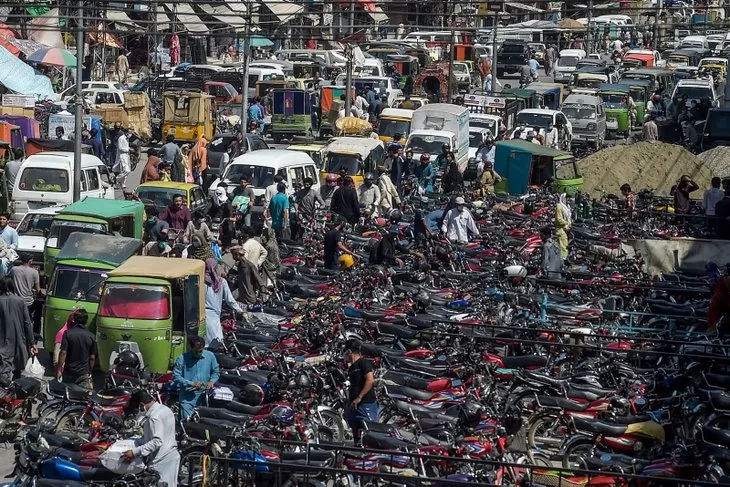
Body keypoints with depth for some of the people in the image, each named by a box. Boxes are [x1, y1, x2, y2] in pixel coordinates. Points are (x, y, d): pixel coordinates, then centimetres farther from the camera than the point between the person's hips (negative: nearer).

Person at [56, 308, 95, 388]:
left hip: (69, 372, -1)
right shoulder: (91, 336, -1)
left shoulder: (68, 333, -8)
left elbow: (63, 352, -12)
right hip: (84, 373, 1)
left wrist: (59, 370, -6)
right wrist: (90, 372, 14)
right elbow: (92, 357, 2)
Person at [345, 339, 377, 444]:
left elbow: (370, 381, -18)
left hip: (366, 404, -9)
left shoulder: (363, 362, -6)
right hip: (354, 406, 9)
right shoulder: (351, 368, 20)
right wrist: (347, 406, 18)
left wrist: (359, 398, -19)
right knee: (357, 438, 7)